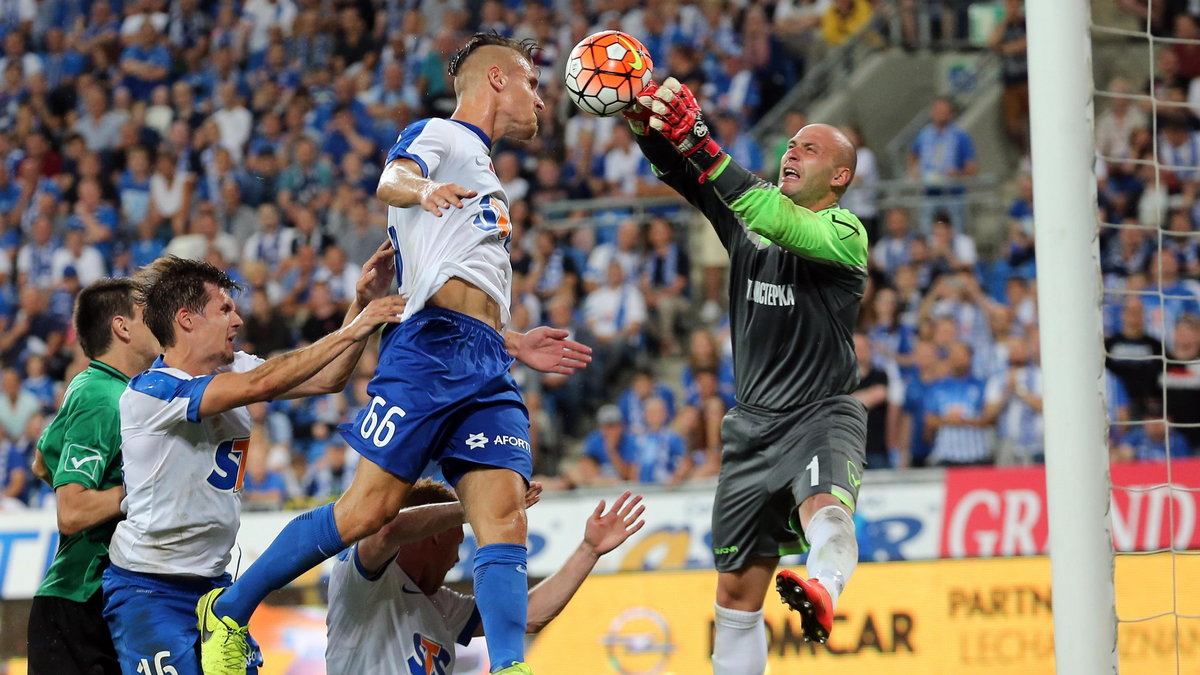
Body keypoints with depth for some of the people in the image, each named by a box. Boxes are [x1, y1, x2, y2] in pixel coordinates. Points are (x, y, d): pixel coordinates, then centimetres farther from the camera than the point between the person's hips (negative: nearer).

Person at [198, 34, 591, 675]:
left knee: (504, 516, -11)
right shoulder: (438, 134, 8)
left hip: (487, 368, 8)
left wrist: (515, 345, 27)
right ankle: (228, 610, 1)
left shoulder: (484, 179, 34)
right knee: (369, 507, -13)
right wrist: (420, 188, -39)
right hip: (429, 348, -8)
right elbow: (390, 182, -17)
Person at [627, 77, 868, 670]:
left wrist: (699, 142, -32)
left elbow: (776, 220, -24)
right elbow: (681, 175, -1)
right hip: (754, 423, 6)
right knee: (737, 588, 4)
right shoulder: (747, 222, 12)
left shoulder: (844, 234, -5)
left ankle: (823, 590, -67)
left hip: (823, 415, -6)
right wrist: (648, 123, -24)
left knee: (825, 508, -38)